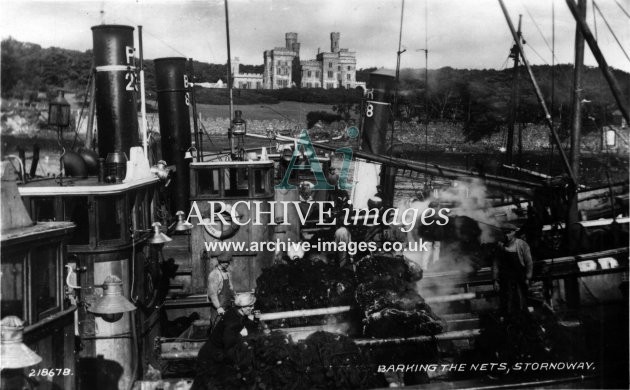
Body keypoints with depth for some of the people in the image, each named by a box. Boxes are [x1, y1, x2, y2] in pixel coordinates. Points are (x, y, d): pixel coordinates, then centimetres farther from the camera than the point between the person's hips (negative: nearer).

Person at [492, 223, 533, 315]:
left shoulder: (522, 245, -1)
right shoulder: (500, 246, 3)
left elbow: (529, 262, 0)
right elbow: (496, 263, 5)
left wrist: (528, 278, -6)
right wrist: (495, 280, 1)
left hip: (520, 280, -1)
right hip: (505, 281, 1)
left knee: (521, 305, -1)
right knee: (507, 307, -1)